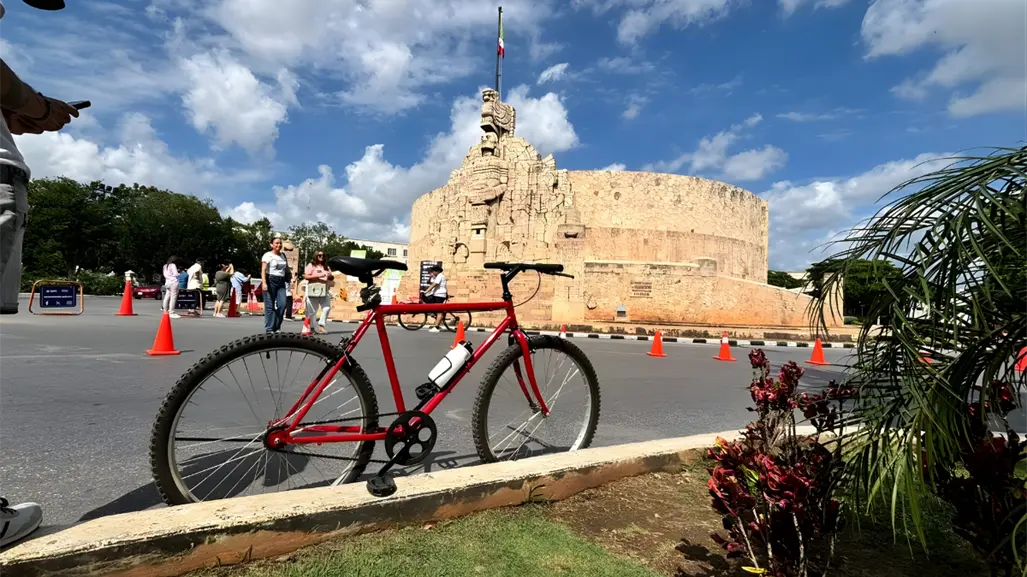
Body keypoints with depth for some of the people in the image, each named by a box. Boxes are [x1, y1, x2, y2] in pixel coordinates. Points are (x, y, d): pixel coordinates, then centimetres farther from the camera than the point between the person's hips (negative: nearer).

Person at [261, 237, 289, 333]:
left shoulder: (283, 256, 18)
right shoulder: (267, 255, -1)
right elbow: (263, 270, -10)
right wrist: (264, 283, -21)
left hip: (281, 282, 5)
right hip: (270, 281, -5)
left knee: (282, 304, -6)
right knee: (270, 306, -4)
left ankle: (277, 327, 7)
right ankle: (269, 329, 2)